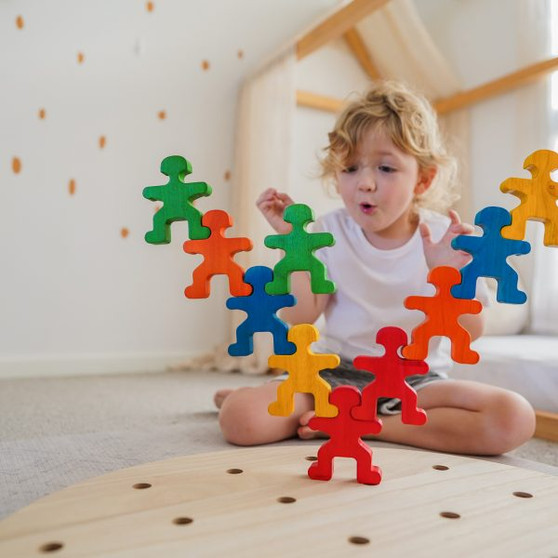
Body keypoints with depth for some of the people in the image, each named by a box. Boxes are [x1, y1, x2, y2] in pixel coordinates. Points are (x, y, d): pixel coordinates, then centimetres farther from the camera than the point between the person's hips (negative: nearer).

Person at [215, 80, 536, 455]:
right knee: (240, 419, -23)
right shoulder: (330, 232, -3)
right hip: (336, 374, -1)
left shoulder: (445, 236, -5)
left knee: (515, 419, -25)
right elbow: (299, 318, -8)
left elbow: (470, 332, -7)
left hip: (417, 380, 2)